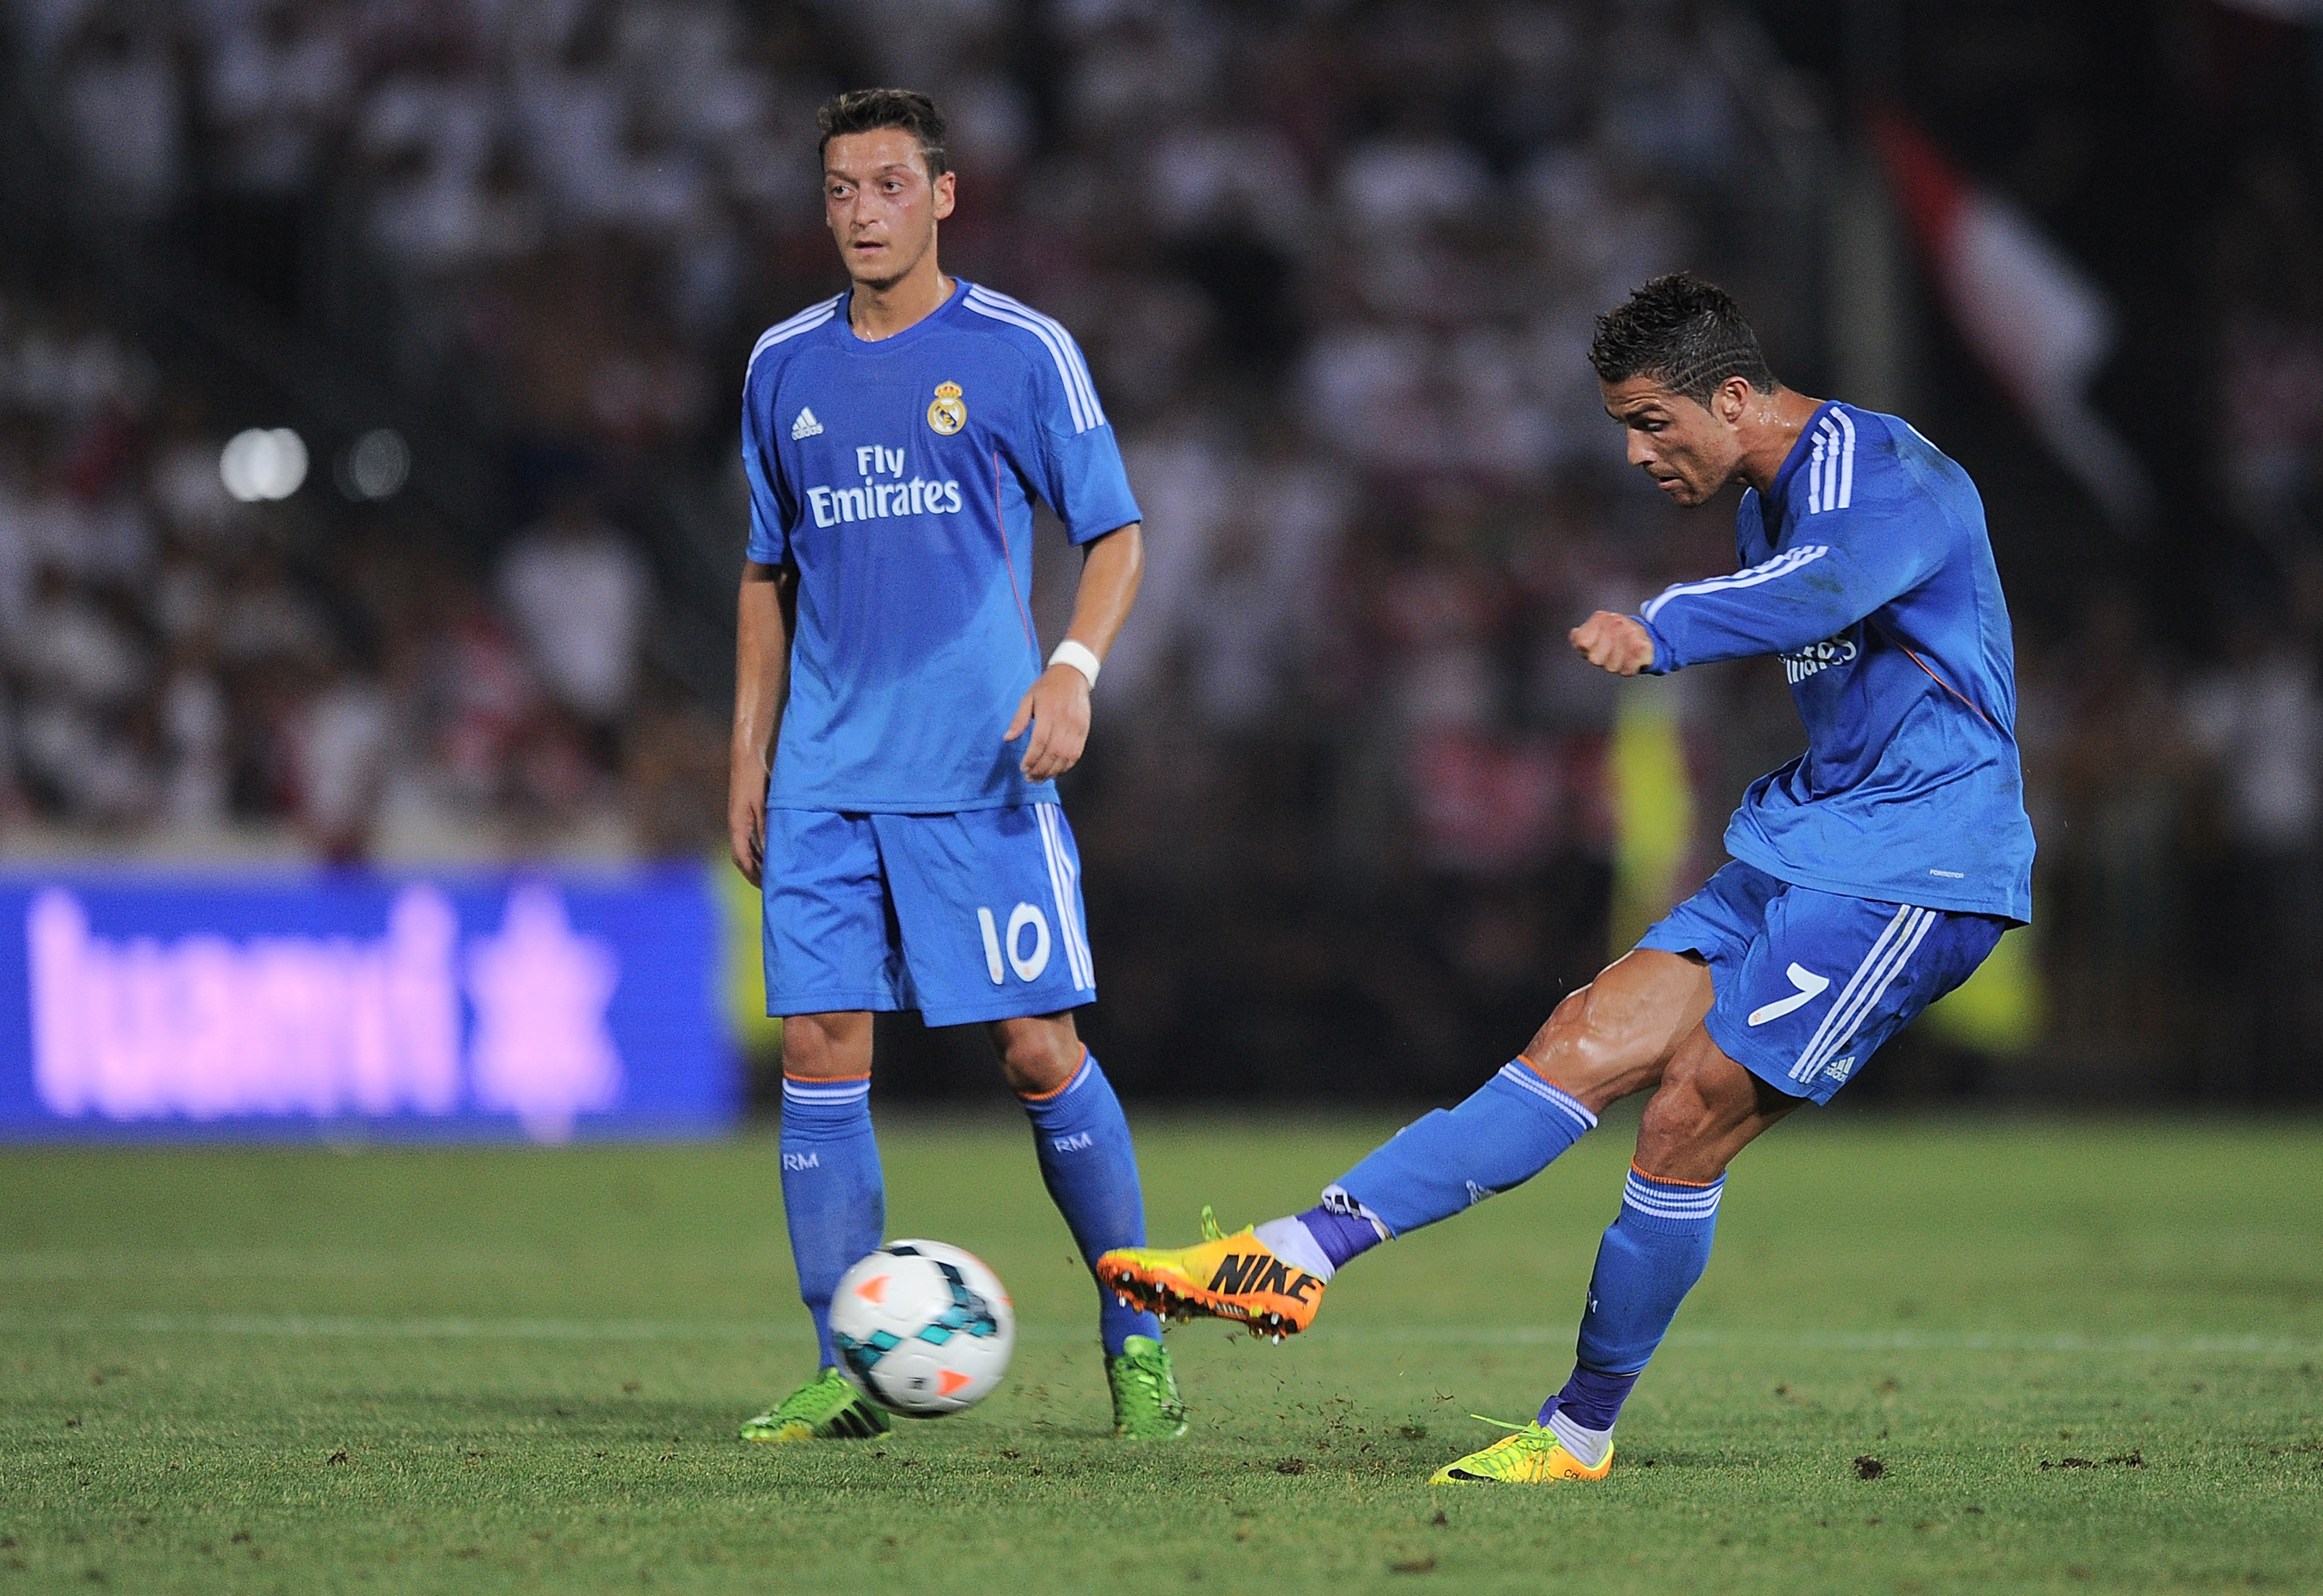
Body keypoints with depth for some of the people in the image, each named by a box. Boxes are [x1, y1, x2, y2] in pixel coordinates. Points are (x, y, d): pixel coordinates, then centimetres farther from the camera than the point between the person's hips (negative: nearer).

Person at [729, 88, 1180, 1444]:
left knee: (1040, 1052, -6)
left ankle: (1139, 1342, 9)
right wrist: (750, 757, 15)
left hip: (982, 772, -4)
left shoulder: (1021, 352, -1)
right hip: (825, 778, 4)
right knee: (820, 1051, -3)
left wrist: (1075, 669, -16)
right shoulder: (786, 366, 12)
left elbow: (1117, 533, 2)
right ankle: (847, 1375, 2)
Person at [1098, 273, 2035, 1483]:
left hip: (1912, 871, -9)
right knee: (1584, 1047, -5)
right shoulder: (1767, 506, 15)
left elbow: (1829, 582, -40)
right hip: (1802, 849, 9)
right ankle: (1297, 1257, -16)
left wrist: (1661, 632, -56)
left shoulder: (1883, 476, -17)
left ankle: (1581, 1432, 1)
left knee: (1686, 1121, -13)